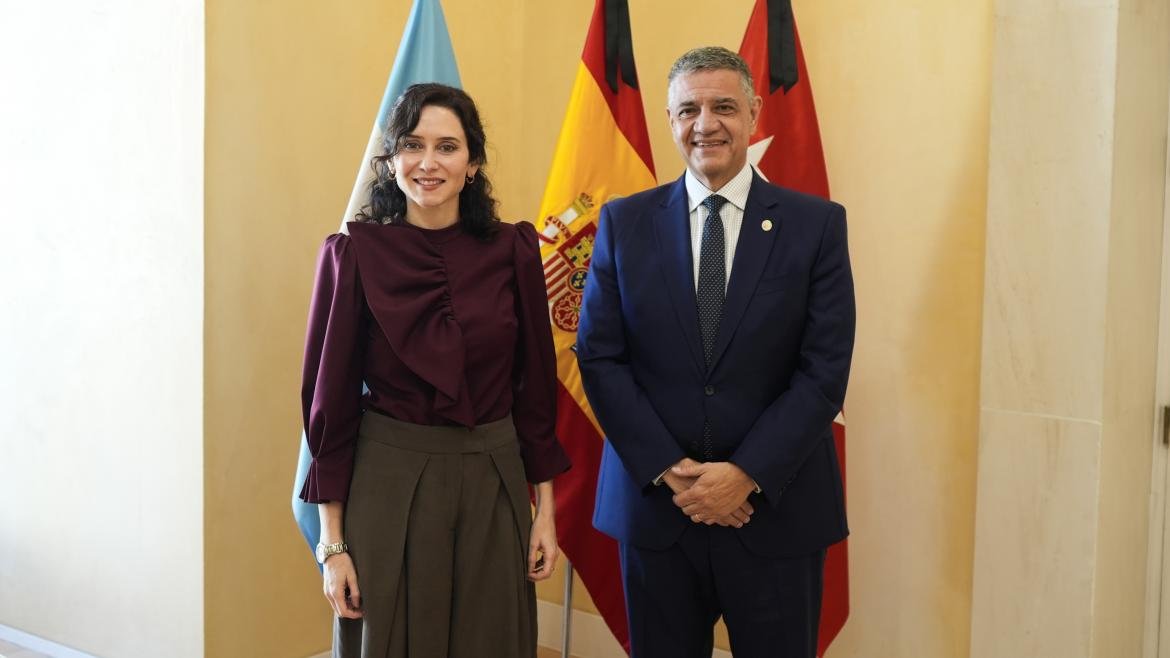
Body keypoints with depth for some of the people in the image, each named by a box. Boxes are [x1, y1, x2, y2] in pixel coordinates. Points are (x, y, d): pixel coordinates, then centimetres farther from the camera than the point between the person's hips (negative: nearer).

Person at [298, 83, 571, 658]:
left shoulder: (513, 250, -1)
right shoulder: (354, 253, -7)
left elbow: (536, 385, 4)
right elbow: (331, 399, -4)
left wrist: (545, 510, 3)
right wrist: (331, 541, -5)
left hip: (492, 487, 2)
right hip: (387, 485, -2)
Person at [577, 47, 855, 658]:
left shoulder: (817, 224, -2)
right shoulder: (624, 223, 2)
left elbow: (825, 369, -6)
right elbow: (600, 358, -2)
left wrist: (747, 475, -14)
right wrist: (669, 470, -11)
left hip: (777, 506, -1)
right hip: (653, 500, 1)